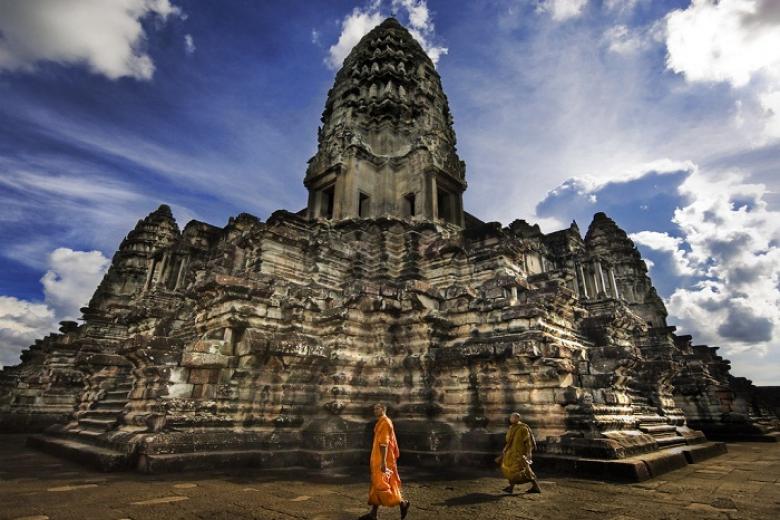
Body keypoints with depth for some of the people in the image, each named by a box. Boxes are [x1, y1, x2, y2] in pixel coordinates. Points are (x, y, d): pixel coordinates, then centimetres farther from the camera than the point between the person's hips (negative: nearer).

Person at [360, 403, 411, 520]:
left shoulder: (384, 422, -16)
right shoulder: (382, 422, 15)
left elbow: (384, 443, -22)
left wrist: (383, 461, -25)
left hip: (382, 461, -10)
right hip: (379, 460, 10)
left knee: (382, 485, -5)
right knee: (376, 485, 11)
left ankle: (403, 503, 8)